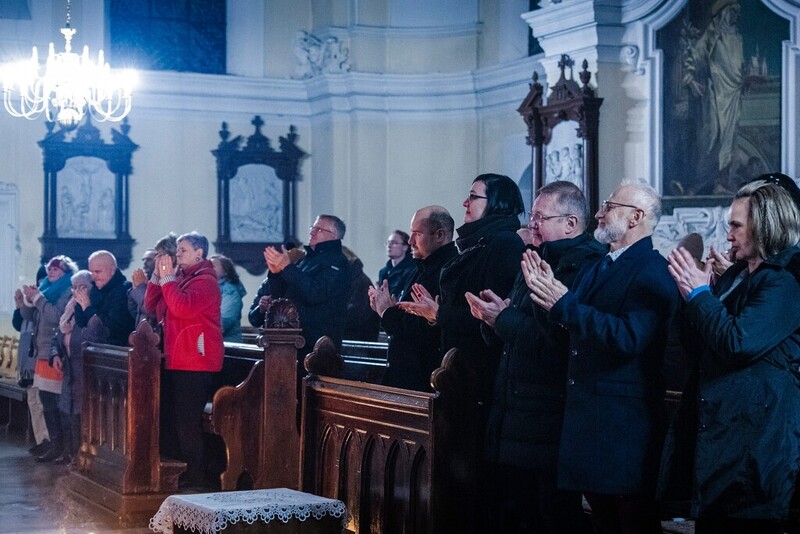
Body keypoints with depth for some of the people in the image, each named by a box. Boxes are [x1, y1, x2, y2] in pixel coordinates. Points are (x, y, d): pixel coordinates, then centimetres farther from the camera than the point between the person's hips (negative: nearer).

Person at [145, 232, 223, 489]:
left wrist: (168, 278, -17)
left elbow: (183, 308, -25)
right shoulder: (180, 277, 18)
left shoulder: (205, 280, -10)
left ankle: (195, 477, -5)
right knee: (170, 417, 12)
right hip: (175, 359, 10)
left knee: (187, 420, -10)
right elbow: (152, 306, 15)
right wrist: (157, 276, 3)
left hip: (195, 362, -10)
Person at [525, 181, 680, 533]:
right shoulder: (597, 269, 15)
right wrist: (548, 296, -7)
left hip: (625, 425, -9)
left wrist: (565, 305, -25)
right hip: (589, 422, 9)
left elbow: (628, 337, -26)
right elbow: (571, 331, 10)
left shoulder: (653, 273, -13)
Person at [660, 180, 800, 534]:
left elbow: (738, 343, -23)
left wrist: (699, 293, -12)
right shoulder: (734, 277, 15)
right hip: (714, 427, 9)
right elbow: (697, 349, 16)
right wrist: (692, 293, 2)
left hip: (754, 436, -9)